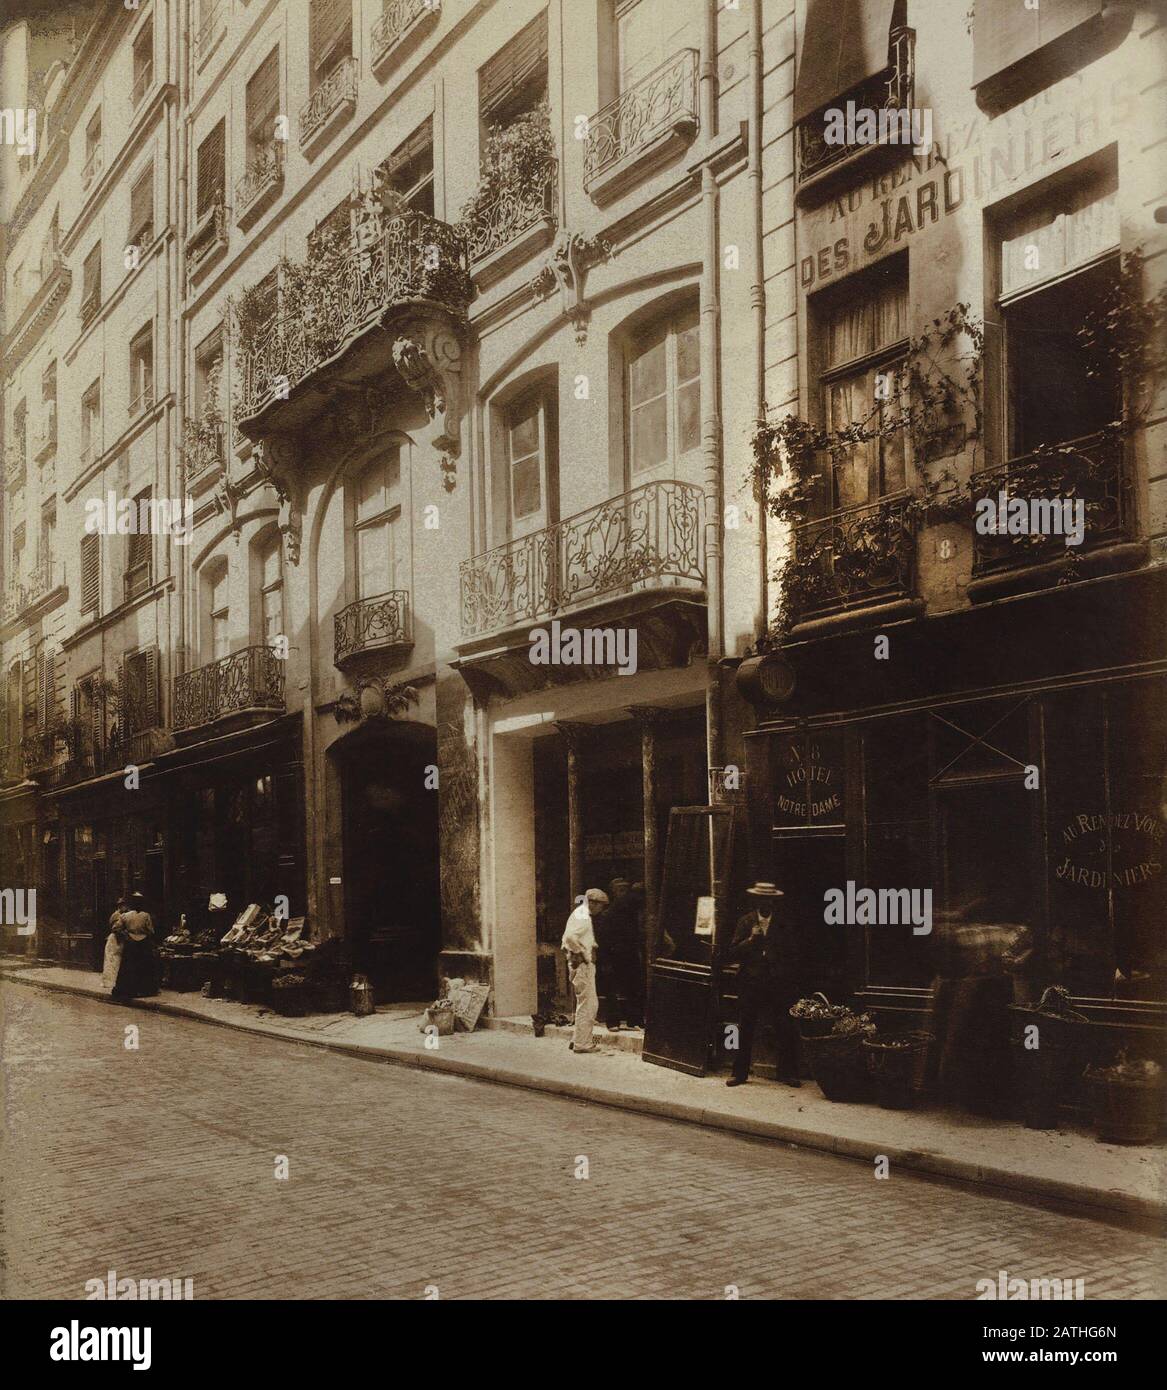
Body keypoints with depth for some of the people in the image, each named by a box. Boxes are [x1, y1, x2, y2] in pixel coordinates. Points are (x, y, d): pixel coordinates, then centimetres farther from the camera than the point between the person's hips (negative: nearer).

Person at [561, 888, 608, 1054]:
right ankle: (582, 1043, -2)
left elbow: (567, 940, 23)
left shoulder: (583, 915, 18)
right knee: (587, 1004, -6)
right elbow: (570, 936, -29)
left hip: (586, 965, 10)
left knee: (591, 1004, 14)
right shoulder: (582, 916, -14)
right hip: (582, 965, -10)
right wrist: (582, 954, -18)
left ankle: (577, 1040, 19)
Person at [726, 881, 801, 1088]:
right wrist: (750, 939, -16)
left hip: (779, 985, 0)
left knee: (785, 1030, -3)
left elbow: (793, 955, 8)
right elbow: (733, 954, -1)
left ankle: (788, 1073, 8)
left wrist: (793, 984, 1)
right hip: (750, 984, 0)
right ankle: (740, 1073, 14)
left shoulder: (784, 924, 5)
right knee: (745, 1030, 5)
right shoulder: (745, 922, 4)